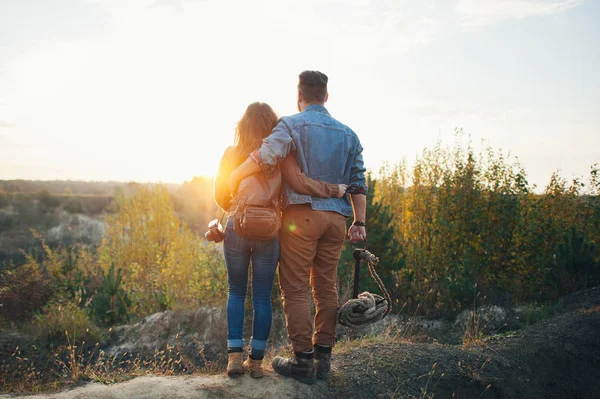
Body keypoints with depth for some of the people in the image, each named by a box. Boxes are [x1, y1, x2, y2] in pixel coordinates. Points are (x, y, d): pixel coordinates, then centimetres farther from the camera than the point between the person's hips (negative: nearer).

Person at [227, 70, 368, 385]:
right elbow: (358, 181, 11)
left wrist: (233, 178, -5)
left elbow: (265, 156, -18)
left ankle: (304, 360, -1)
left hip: (302, 214, -5)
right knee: (326, 288, 10)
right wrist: (359, 222, 10)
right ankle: (323, 358, 14)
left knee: (295, 289, 0)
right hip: (336, 218, 6)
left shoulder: (293, 125, -2)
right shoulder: (348, 134, 16)